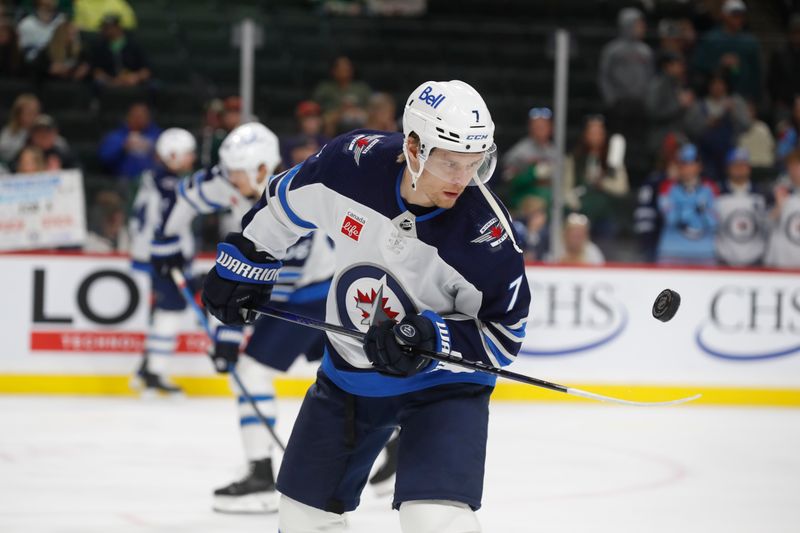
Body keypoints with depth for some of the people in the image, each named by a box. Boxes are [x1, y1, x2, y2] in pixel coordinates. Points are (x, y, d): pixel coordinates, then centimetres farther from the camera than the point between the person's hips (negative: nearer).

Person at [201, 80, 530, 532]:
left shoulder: (487, 232, -27)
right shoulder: (354, 161, -20)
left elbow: (504, 334, -15)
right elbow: (287, 202, 2)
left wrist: (432, 336, -30)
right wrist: (243, 263, 11)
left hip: (443, 381, -4)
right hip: (348, 371, 4)